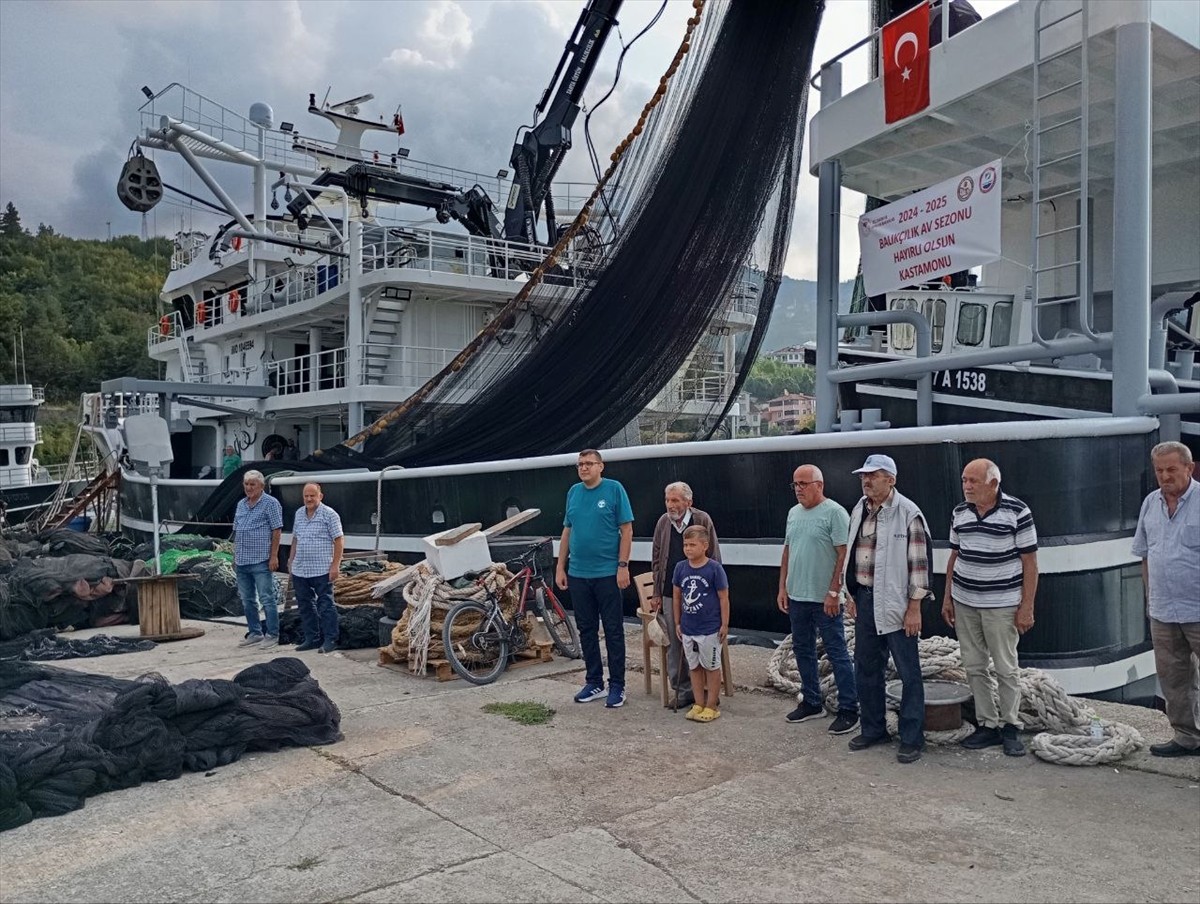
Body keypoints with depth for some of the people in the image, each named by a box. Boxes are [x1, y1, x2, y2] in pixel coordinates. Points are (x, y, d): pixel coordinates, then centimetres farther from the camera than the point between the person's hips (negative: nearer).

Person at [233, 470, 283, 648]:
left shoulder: (270, 503, -6)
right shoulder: (241, 504, 15)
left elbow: (277, 531, -9)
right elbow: (236, 532, 20)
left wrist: (273, 556, -14)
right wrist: (235, 557, 16)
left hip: (261, 560, -7)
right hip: (241, 561, 7)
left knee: (267, 599, -4)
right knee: (247, 600, 13)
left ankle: (272, 636, 2)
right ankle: (255, 633, 23)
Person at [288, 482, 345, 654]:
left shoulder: (329, 514, -7)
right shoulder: (299, 514, 13)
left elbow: (338, 541, -9)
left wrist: (335, 565, -14)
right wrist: (291, 560, 16)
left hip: (322, 570, -7)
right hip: (299, 570, 7)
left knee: (325, 605, -3)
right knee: (305, 606, 12)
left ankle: (330, 640, 2)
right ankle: (312, 639, 22)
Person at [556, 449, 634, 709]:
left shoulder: (614, 489, -6)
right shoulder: (573, 492, 8)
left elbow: (626, 529, -7)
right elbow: (567, 531, 13)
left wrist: (623, 566, -12)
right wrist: (560, 567, 9)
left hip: (607, 573, -5)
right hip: (577, 573, 5)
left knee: (613, 630, 3)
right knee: (586, 629, 12)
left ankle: (617, 686, 12)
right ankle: (594, 682, 24)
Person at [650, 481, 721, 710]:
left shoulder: (702, 520, -5)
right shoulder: (663, 522, 6)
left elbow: (713, 558, -2)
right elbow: (656, 560, 12)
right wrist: (656, 593, 10)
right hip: (670, 593, 4)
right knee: (675, 644, 6)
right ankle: (681, 690, 16)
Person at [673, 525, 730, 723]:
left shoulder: (714, 568, -13)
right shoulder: (680, 568, -1)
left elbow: (723, 598, -8)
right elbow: (677, 596, 8)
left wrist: (725, 625, -7)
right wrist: (677, 623, 9)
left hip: (710, 629, -5)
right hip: (688, 629, 5)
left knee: (712, 667, 8)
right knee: (694, 667, 14)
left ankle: (712, 706, 17)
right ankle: (698, 704, 25)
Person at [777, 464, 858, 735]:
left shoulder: (834, 512, -11)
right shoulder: (793, 513, 12)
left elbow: (843, 555, -15)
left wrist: (833, 593, -18)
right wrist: (782, 587, 13)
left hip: (825, 599, -8)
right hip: (797, 597, 8)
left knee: (837, 654, 0)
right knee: (803, 651, 16)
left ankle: (848, 710, 8)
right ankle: (811, 702, 29)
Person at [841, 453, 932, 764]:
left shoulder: (908, 513, -12)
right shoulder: (859, 511, 9)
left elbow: (918, 562, -13)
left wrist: (914, 608, -15)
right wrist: (851, 595, 14)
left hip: (896, 602, -7)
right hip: (865, 598, 7)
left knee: (908, 673, 1)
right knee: (866, 668, 15)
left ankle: (912, 739, 11)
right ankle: (873, 729, 29)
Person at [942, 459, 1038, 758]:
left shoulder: (1017, 511, -9)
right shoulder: (959, 512, 6)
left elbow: (1030, 562, -7)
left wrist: (1027, 607, -10)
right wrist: (947, 597, 11)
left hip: (1001, 604, -5)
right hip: (964, 602, 5)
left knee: (1006, 668, 3)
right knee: (974, 667, 8)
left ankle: (1010, 727, 17)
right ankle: (988, 725, 19)